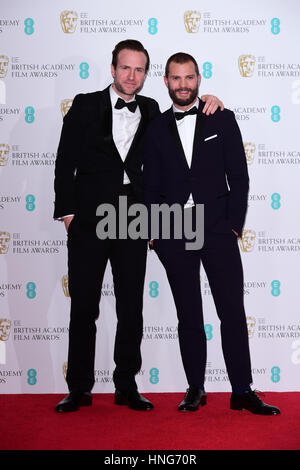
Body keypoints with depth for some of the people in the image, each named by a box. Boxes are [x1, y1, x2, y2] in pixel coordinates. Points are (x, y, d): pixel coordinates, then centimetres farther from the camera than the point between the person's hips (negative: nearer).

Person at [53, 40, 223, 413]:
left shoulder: (150, 111, 13)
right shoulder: (86, 105, 6)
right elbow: (65, 161, 2)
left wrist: (206, 101, 5)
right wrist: (67, 210, -6)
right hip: (89, 218, -2)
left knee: (131, 307, 5)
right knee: (83, 305, 3)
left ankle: (126, 386, 17)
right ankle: (79, 389, 14)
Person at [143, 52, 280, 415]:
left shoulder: (222, 120, 7)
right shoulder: (156, 129, 11)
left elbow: (239, 176, 4)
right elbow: (151, 186, 10)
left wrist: (235, 224, -4)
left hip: (217, 227, -1)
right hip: (173, 233, 1)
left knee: (233, 312, -3)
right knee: (188, 316, 7)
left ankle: (242, 391, 5)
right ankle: (195, 389, 16)